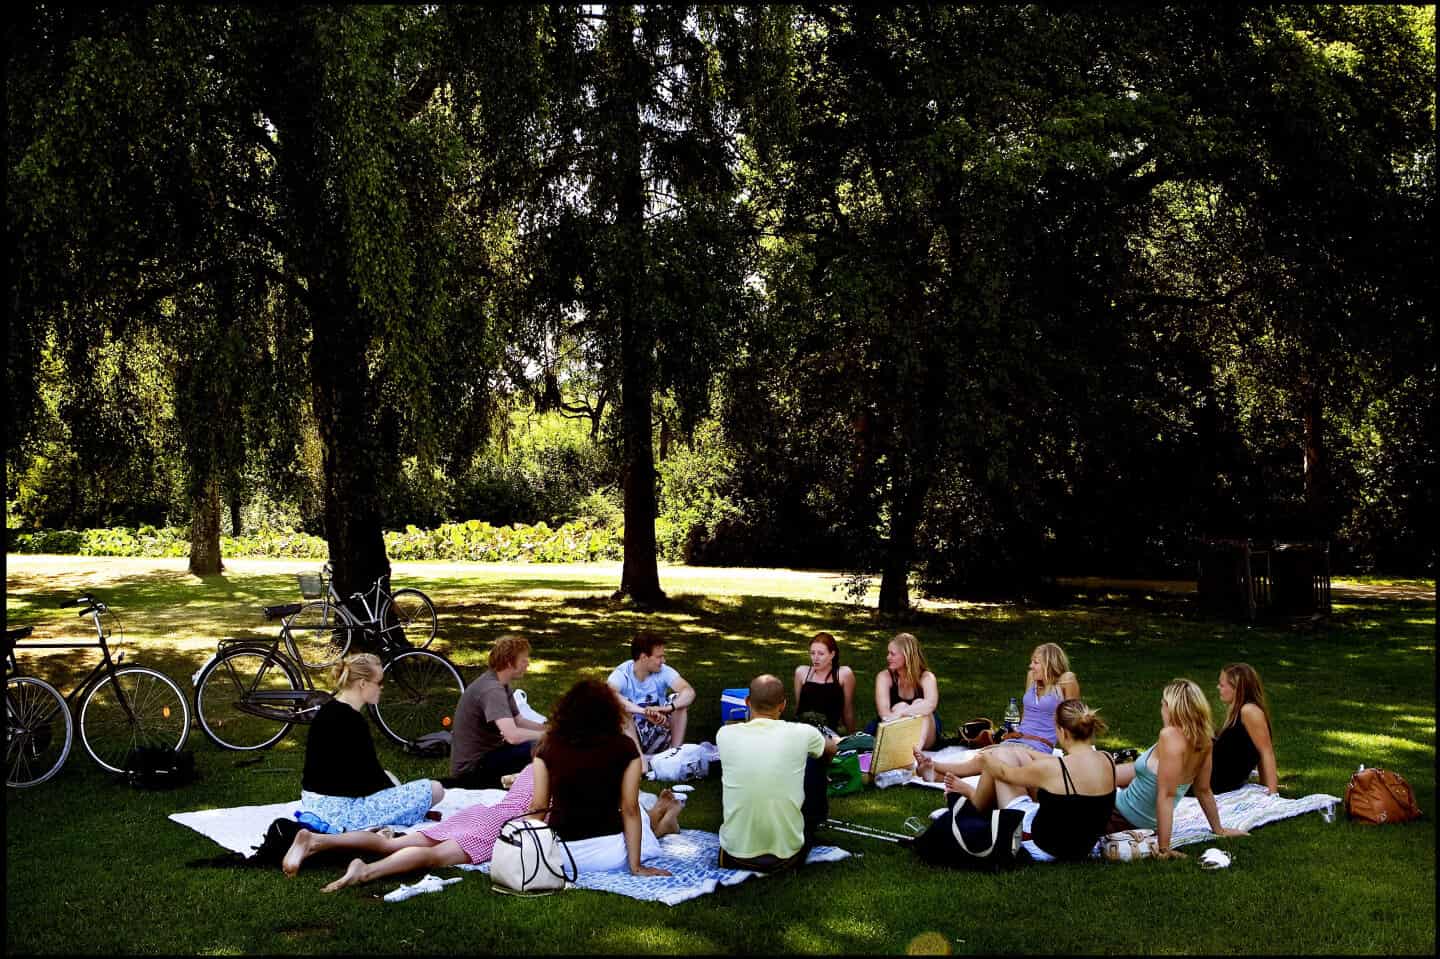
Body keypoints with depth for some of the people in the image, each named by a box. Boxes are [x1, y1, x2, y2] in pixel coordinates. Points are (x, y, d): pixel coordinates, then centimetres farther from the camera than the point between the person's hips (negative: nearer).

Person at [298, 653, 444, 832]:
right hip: (339, 809, -10)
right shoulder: (351, 721, -20)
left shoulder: (329, 710, 9)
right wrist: (397, 795, 4)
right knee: (434, 790, -10)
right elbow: (370, 775, -13)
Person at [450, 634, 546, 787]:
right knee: (538, 749, -24)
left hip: (482, 754, 10)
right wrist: (546, 734, -21)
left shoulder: (500, 683, 7)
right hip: (472, 768, -10)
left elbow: (518, 721, 15)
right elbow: (513, 736, -35)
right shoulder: (492, 690, -25)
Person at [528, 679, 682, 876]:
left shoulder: (549, 747, -3)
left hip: (558, 855, 3)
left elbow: (539, 806, -1)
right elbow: (629, 809, -6)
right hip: (608, 856, -3)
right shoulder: (624, 747, -7)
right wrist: (636, 866, -1)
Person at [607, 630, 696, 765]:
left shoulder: (664, 671, -8)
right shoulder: (622, 674, -17)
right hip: (630, 736, -3)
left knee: (679, 700, -17)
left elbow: (689, 692, -24)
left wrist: (668, 708, -44)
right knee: (621, 707, -30)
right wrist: (644, 712, -50)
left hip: (659, 734, 3)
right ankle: (640, 761, -32)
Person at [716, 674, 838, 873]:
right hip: (787, 854, -1)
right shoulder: (801, 734, -9)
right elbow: (831, 748, 18)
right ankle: (819, 816, 47)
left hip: (735, 854, 1)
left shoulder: (725, 735, -7)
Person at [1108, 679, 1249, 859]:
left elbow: (1166, 796, -30)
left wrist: (1164, 848, -29)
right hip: (1149, 822, 8)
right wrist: (1218, 829, 21)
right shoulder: (1203, 743, -5)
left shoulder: (1170, 736, -29)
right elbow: (1203, 791, 5)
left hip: (1122, 819, -8)